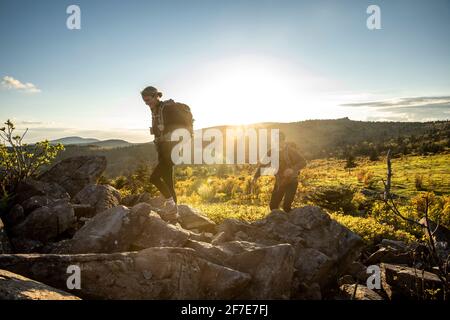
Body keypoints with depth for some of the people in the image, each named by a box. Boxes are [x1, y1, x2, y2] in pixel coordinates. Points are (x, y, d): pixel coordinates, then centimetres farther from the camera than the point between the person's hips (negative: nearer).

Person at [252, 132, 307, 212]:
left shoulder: (290, 150, -17)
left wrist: (293, 169, -38)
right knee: (273, 206, 6)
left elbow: (303, 162, -20)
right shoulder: (272, 151, -3)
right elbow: (263, 164, 7)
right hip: (279, 182, 5)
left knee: (286, 206, -15)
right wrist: (256, 176, -4)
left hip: (291, 181, -5)